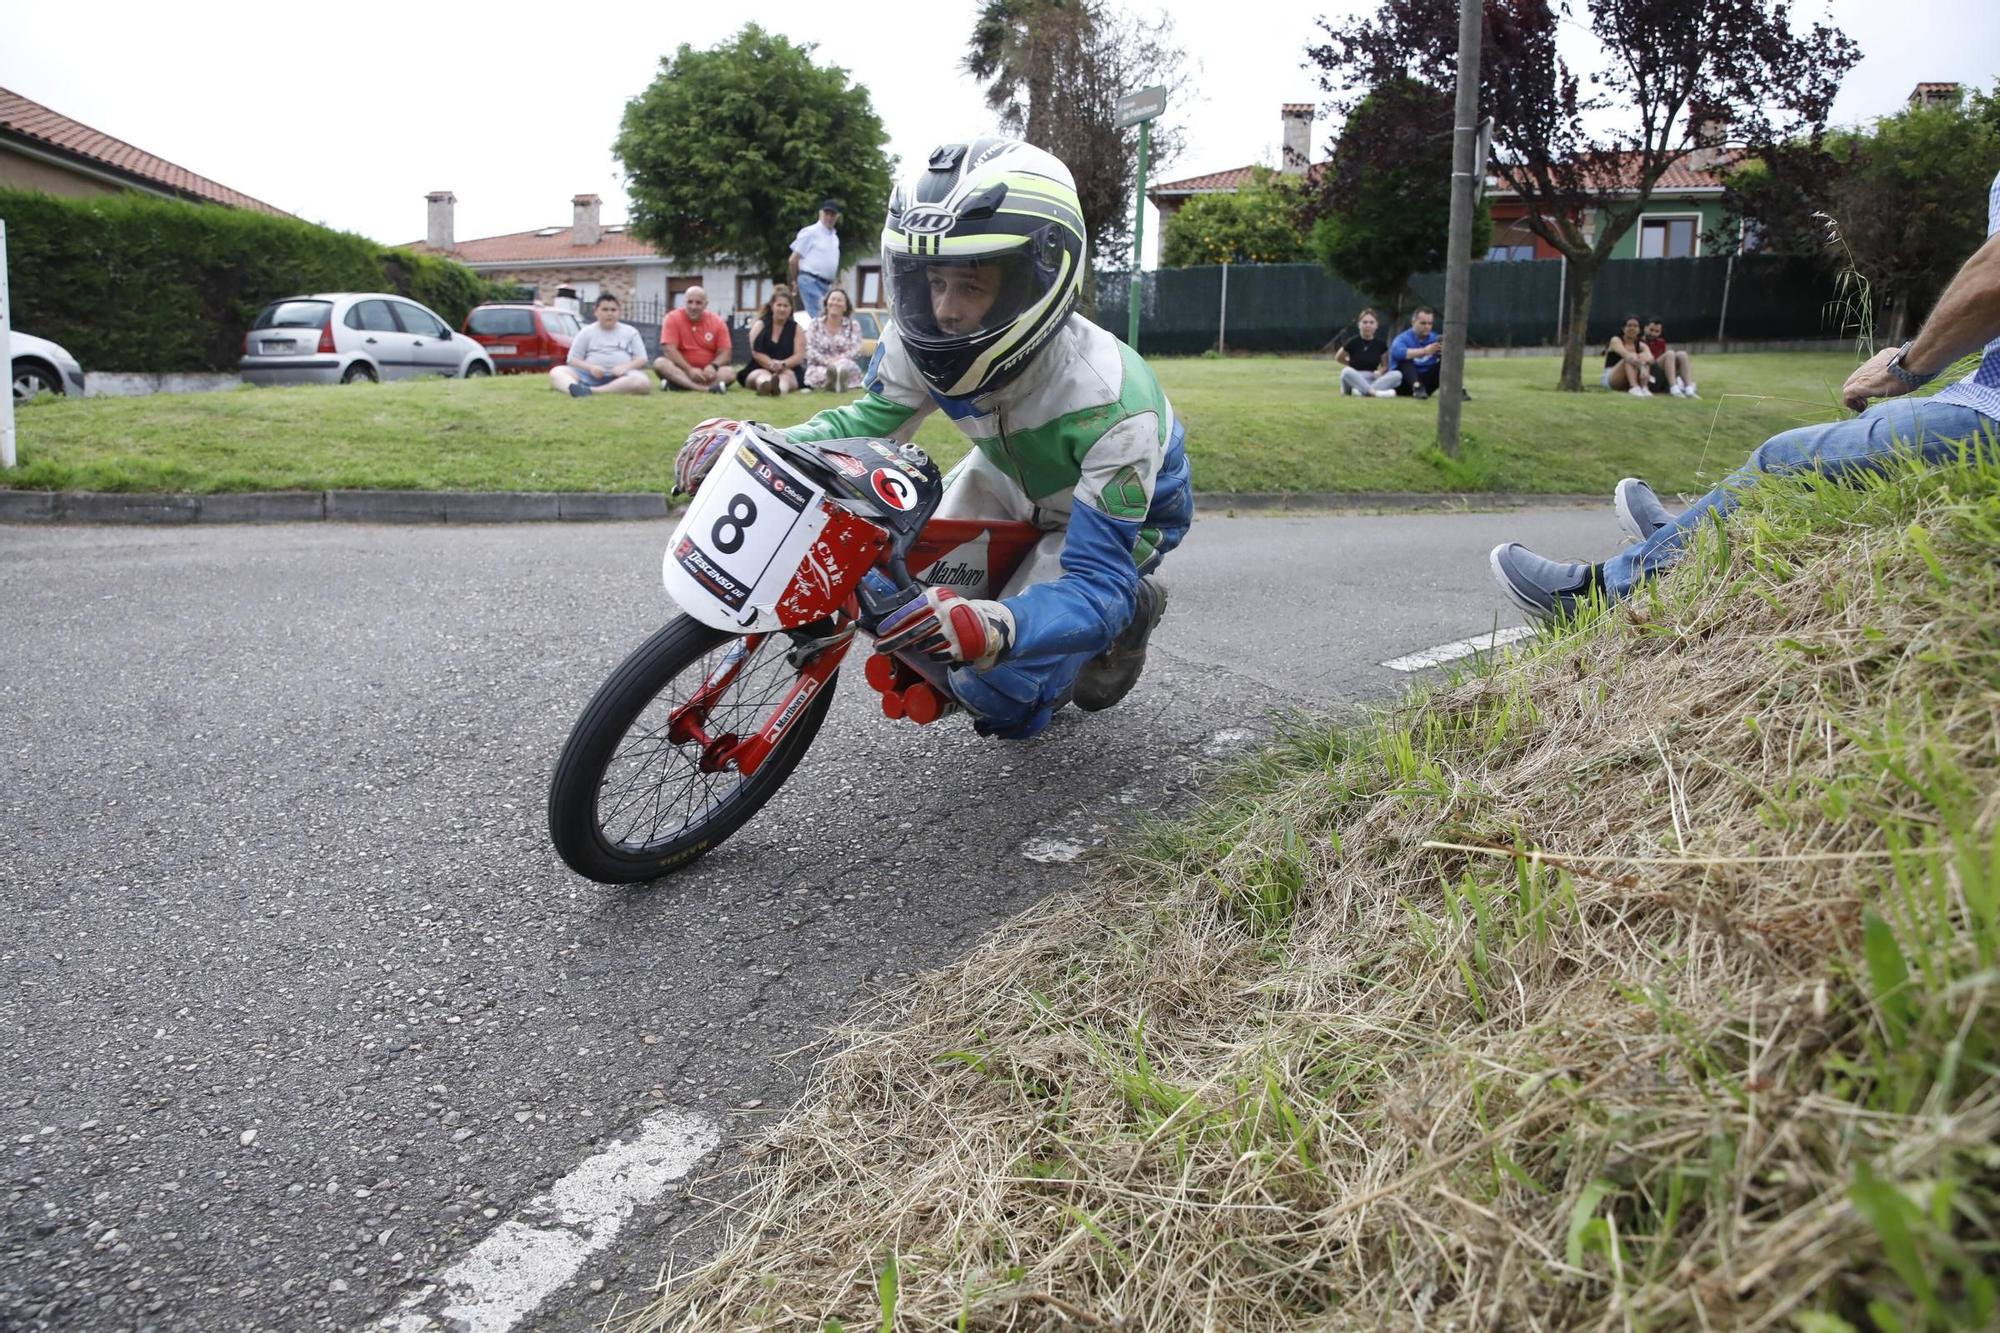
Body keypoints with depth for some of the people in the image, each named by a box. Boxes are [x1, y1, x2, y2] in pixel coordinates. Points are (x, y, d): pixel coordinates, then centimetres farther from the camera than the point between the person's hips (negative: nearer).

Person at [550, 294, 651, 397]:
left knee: (643, 383, -36)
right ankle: (573, 388, -59)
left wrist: (626, 367, -13)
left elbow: (642, 360, 8)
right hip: (591, 375, 1)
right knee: (556, 371, -22)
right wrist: (590, 368, -13)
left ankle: (591, 390, -46)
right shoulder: (586, 332, 14)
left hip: (620, 376, -1)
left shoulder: (631, 332, 14)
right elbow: (573, 360, 9)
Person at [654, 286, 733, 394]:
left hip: (707, 372, 1)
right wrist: (689, 369, -26)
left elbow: (724, 353, -3)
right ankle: (706, 388, -48)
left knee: (730, 371, -26)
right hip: (682, 369, -1)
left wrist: (713, 366, -24)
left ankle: (678, 385, -38)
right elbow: (669, 350, -15)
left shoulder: (717, 322, 1)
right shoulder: (673, 318, -5)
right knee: (660, 363, -30)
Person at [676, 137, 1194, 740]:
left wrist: (990, 627, -63)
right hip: (1011, 476, 6)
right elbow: (868, 421, -10)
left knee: (996, 697, -15)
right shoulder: (926, 341, -27)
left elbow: (1096, 588, -41)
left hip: (1122, 505, -5)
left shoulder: (1112, 403, -42)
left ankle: (1134, 607, 11)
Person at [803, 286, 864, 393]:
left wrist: (838, 359, -22)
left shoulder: (853, 325, 9)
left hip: (846, 369, 0)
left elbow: (856, 349, -3)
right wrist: (827, 361, -20)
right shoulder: (815, 325, 10)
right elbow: (809, 350, -2)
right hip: (819, 368, 0)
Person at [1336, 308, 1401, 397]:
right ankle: (1374, 392, -42)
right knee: (1347, 372, -35)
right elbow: (1338, 358, 12)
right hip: (1355, 380, -3)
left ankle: (1360, 391, -33)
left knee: (1397, 374, -21)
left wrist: (1381, 371, -8)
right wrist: (1353, 365, 9)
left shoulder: (1380, 344, 5)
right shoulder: (1353, 343, -2)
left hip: (1373, 380, 3)